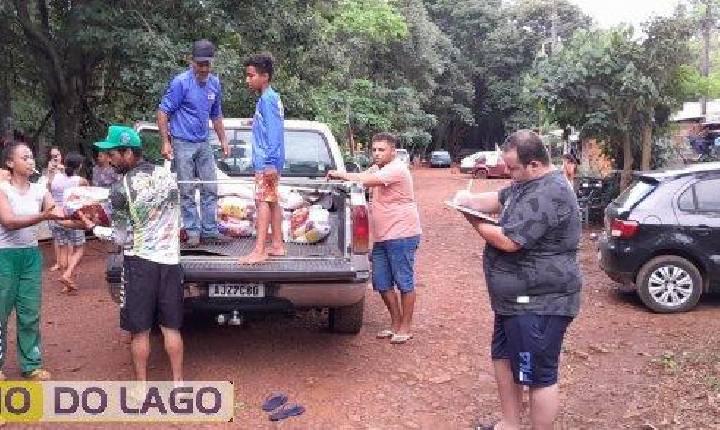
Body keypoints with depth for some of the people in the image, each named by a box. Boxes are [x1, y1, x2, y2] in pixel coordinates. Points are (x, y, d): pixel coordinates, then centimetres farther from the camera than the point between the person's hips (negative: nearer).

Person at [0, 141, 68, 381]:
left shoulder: (40, 191, 4)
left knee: (30, 313, 7)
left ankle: (31, 364, 17)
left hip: (32, 255, 4)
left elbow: (60, 217, -5)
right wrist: (43, 217, -35)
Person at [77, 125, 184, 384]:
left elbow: (121, 237, -6)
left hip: (139, 261, -4)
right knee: (171, 327, 12)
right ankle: (178, 381, 18)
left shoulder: (120, 189, -13)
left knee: (140, 331, 8)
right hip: (170, 260, 4)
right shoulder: (167, 175, -2)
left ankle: (142, 385, 18)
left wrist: (93, 228, 8)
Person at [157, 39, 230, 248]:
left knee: (210, 188, 6)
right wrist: (165, 142, -15)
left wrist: (223, 141, 16)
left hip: (204, 143, 6)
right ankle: (193, 232, 9)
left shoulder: (214, 83, 7)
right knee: (187, 191, 1)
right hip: (183, 143, -6)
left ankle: (210, 231, 14)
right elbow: (163, 112, -10)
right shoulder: (181, 82, -12)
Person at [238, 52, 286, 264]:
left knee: (263, 201, -12)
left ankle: (259, 250, -15)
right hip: (269, 161, 10)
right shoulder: (271, 98, 16)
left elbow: (274, 132, -21)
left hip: (266, 162, -10)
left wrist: (270, 163, -25)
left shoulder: (267, 99, -14)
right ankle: (277, 245, 17)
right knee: (272, 201, 12)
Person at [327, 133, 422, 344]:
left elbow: (367, 181, -24)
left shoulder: (397, 169, -14)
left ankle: (405, 328, 9)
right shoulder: (376, 169, 18)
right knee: (382, 283, 11)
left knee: (404, 282, 0)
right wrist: (340, 175, -3)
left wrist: (342, 175, -14)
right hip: (381, 237, 10)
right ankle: (395, 324, 24)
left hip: (401, 235, -10)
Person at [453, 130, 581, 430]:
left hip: (538, 304, -12)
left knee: (538, 376, 0)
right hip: (517, 298, 12)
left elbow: (508, 241, -29)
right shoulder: (528, 183, 8)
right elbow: (499, 199, 18)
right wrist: (470, 200, -3)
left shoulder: (547, 195, -26)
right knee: (503, 357, 22)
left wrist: (476, 224, -11)